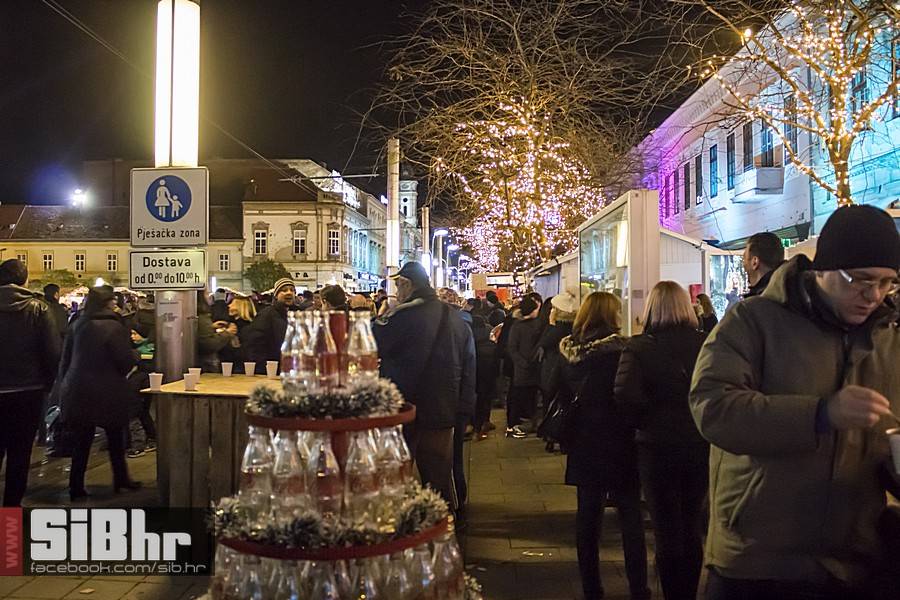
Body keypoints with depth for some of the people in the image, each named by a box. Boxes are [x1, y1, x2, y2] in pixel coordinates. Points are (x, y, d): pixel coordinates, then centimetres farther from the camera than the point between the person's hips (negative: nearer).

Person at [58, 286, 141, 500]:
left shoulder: (77, 326, 6)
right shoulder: (114, 327, -14)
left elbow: (65, 359, 12)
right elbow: (126, 360, -15)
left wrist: (65, 385, 19)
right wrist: (135, 355, 7)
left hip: (77, 392, 5)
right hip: (107, 392, -5)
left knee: (81, 441, 9)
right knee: (115, 437, 13)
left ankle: (76, 488, 11)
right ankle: (121, 479, 25)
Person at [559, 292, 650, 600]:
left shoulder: (570, 350, 0)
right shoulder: (620, 349, -15)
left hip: (585, 443, 5)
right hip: (619, 441, -4)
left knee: (588, 512, 11)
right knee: (630, 515, 7)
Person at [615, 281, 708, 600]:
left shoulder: (639, 346, -10)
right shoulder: (705, 343, -4)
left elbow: (625, 394, -23)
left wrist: (648, 421, -7)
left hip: (657, 445, -3)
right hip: (700, 445, 3)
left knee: (667, 530, 8)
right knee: (692, 527, 19)